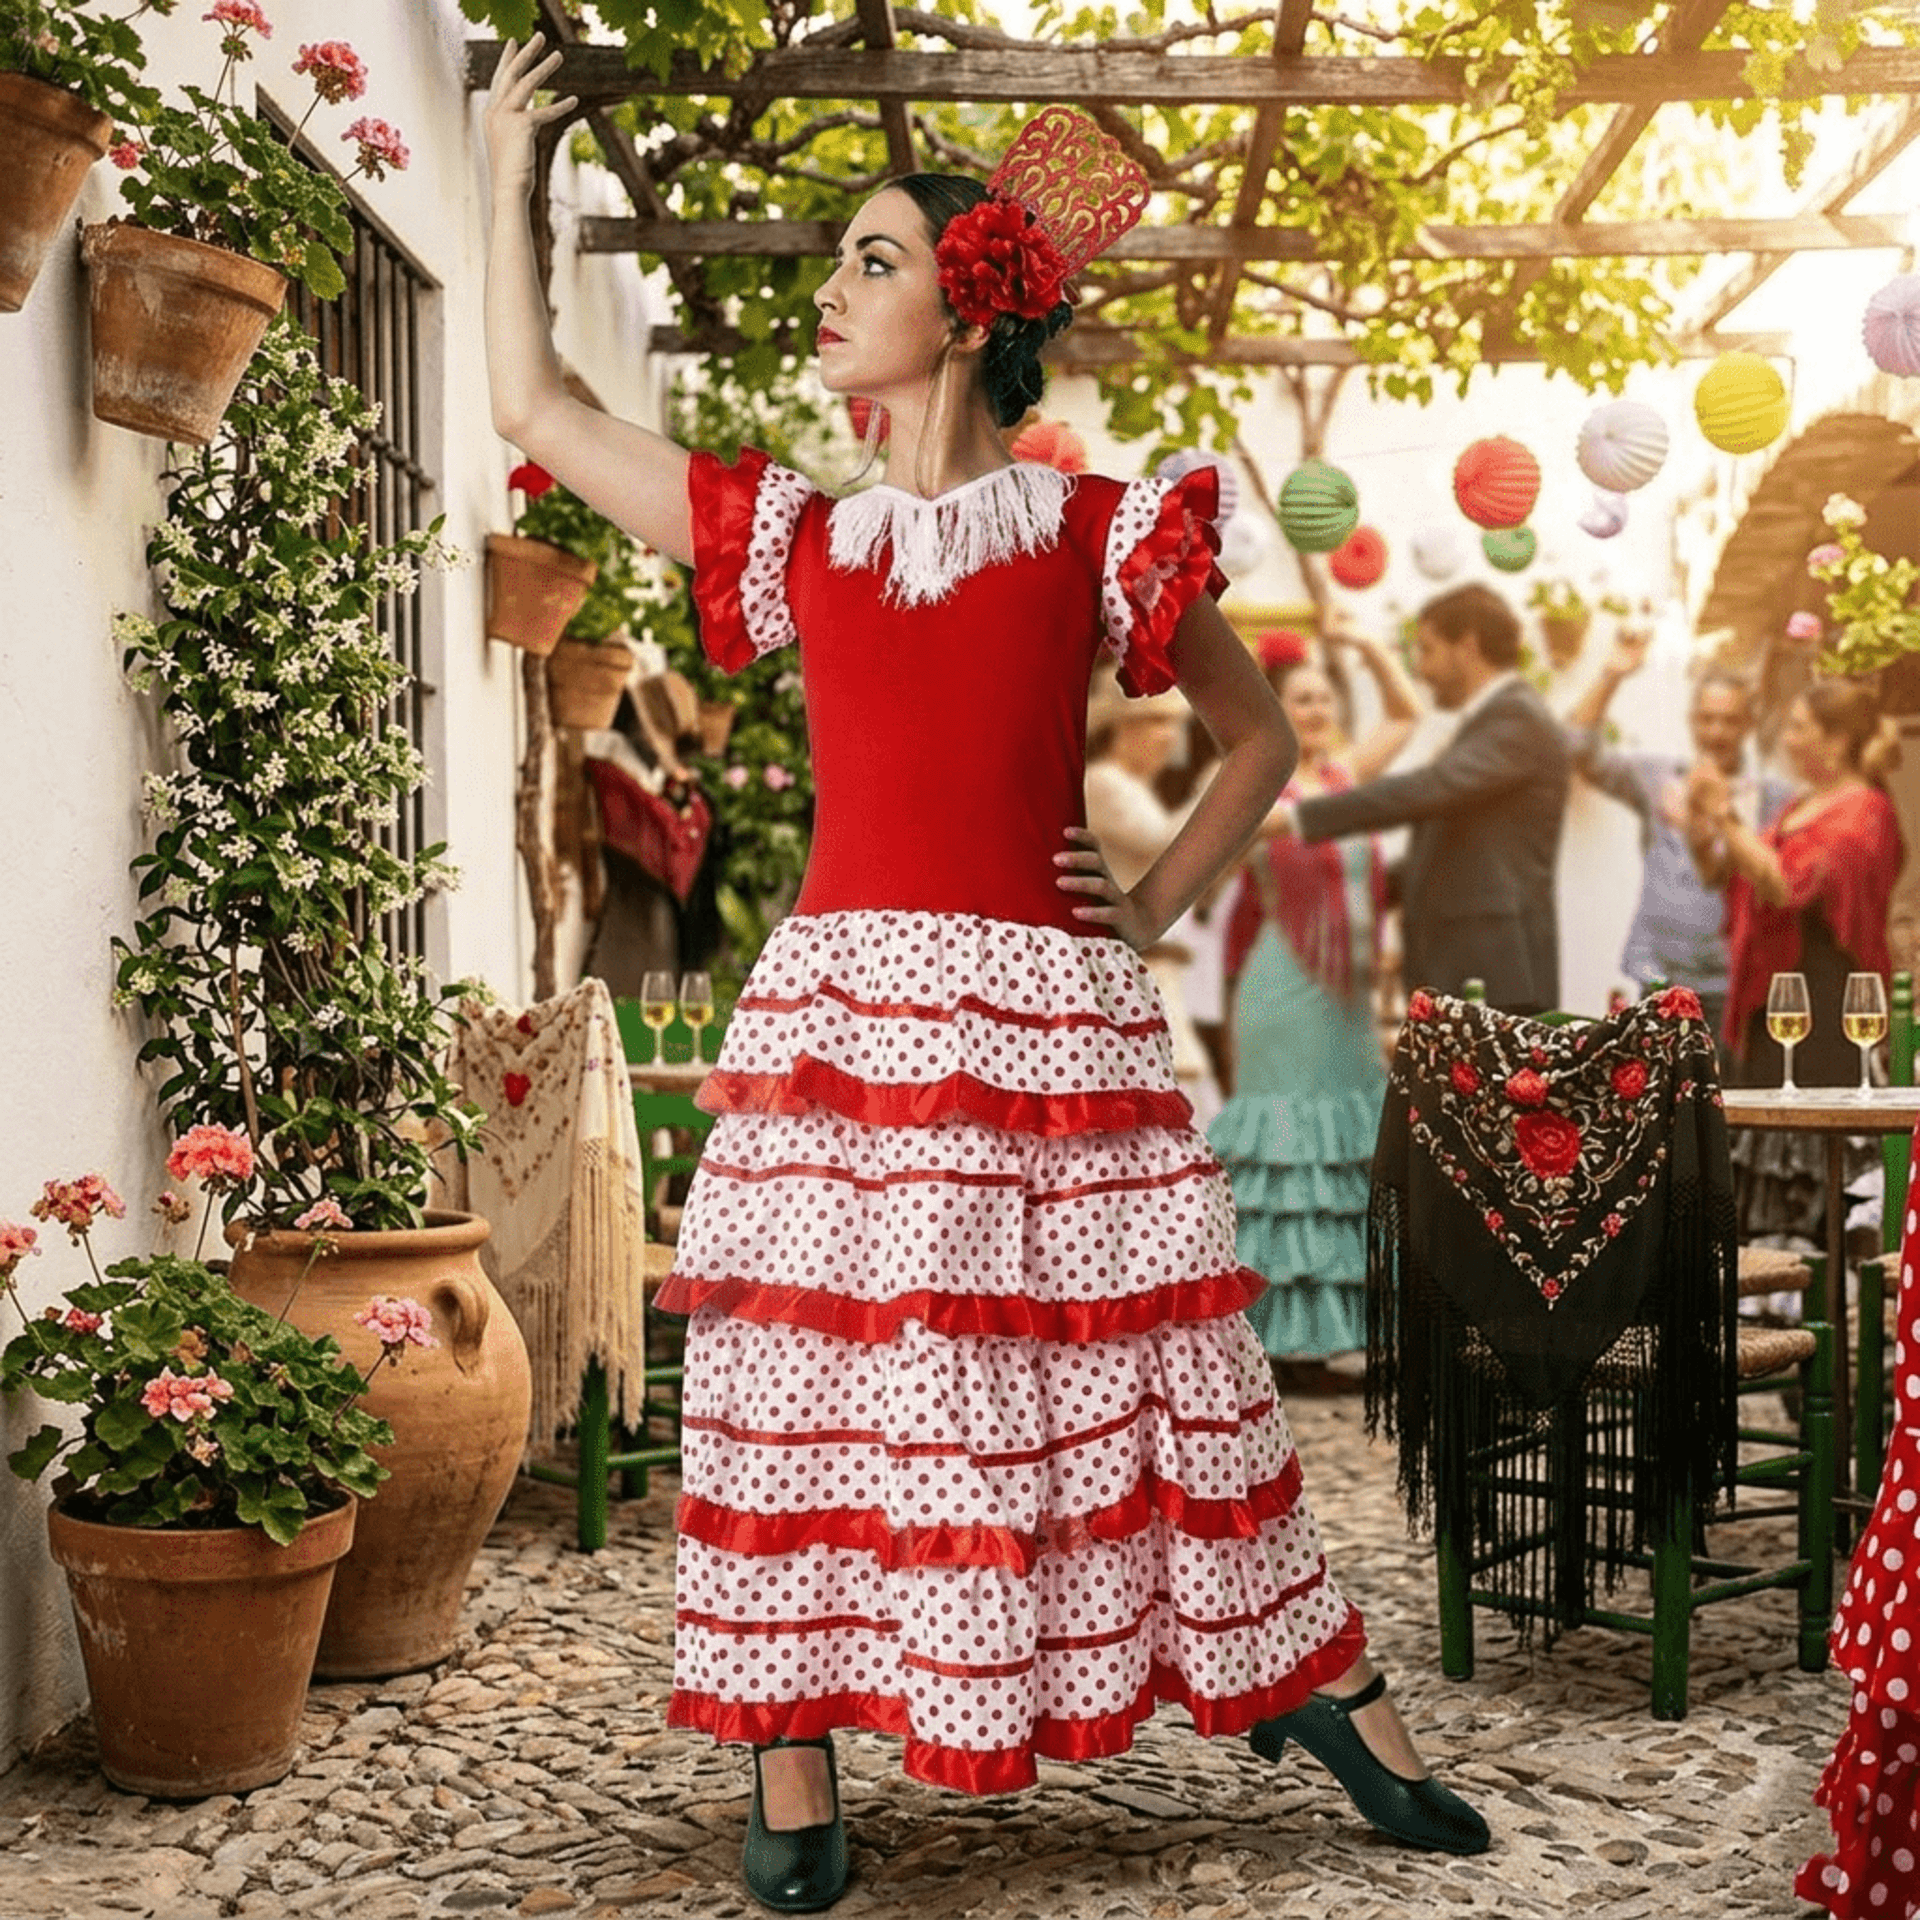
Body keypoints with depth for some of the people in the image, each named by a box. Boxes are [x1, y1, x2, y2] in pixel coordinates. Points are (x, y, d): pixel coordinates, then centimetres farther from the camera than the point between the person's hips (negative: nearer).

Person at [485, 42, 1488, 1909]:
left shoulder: (1102, 535, 5)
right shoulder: (795, 541, 12)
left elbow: (1258, 739, 15)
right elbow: (533, 406, 18)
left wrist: (1152, 910, 5)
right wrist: (509, 179, 22)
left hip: (1045, 1010, -2)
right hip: (838, 1008, 2)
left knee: (1143, 1360, 4)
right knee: (809, 1370, 1)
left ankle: (1329, 1702, 21)